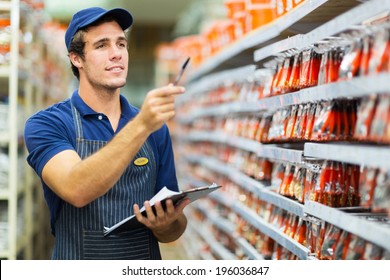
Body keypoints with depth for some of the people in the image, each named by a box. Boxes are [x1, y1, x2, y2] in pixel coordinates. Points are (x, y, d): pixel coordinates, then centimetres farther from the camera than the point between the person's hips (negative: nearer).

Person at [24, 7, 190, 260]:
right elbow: (76, 190, -22)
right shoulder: (46, 124, -4)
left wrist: (167, 224, -11)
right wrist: (140, 126, -29)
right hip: (78, 268, -2)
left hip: (146, 271, 2)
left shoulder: (155, 129, 6)